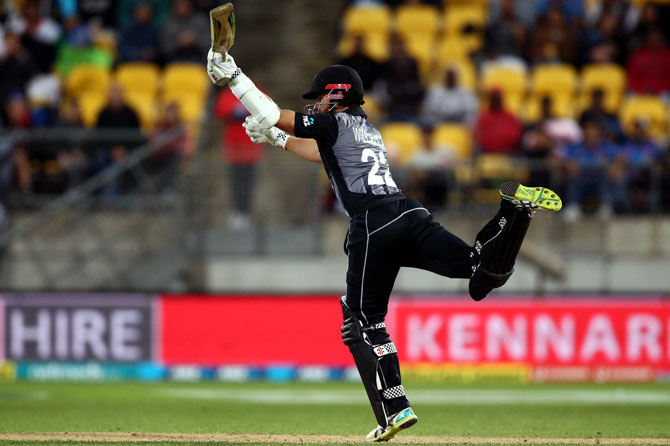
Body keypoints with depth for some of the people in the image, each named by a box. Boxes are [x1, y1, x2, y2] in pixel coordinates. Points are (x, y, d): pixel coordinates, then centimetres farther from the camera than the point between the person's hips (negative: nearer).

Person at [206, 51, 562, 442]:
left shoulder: (335, 123, 9)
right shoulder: (367, 130, 32)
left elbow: (272, 114, 9)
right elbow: (321, 153, 47)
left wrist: (232, 76, 15)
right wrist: (276, 138, 46)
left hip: (373, 226, -7)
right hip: (411, 215, 7)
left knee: (364, 321, 1)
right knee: (480, 271, -9)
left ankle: (396, 408, -7)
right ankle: (515, 211, -31)